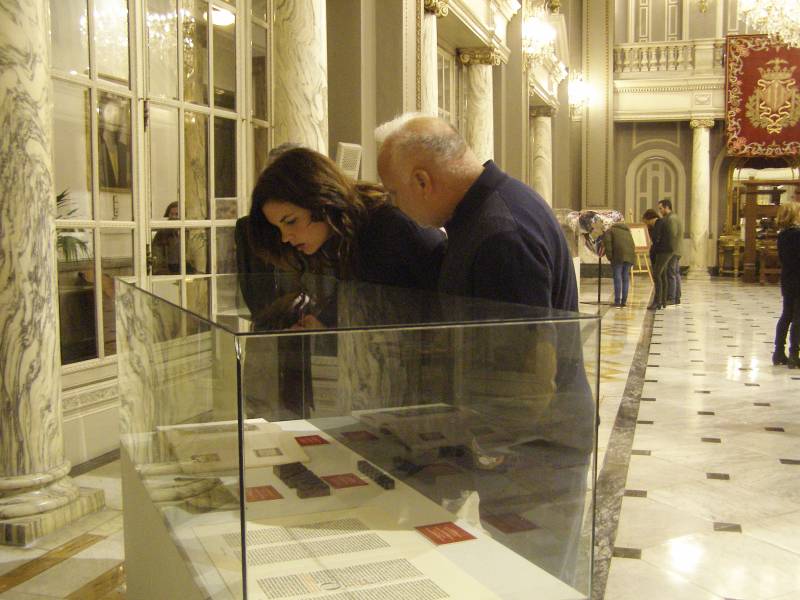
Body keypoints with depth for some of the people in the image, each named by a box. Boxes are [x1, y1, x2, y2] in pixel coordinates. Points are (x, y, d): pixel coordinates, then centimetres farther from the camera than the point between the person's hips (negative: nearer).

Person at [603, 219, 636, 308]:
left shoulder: (609, 230, 16)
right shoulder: (627, 231, 33)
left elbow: (607, 242, -4)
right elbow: (633, 246, 23)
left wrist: (609, 256, -5)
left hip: (618, 255, -5)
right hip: (630, 255, 5)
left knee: (617, 277, -3)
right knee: (626, 277, 11)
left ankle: (617, 301, -6)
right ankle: (624, 301, 11)